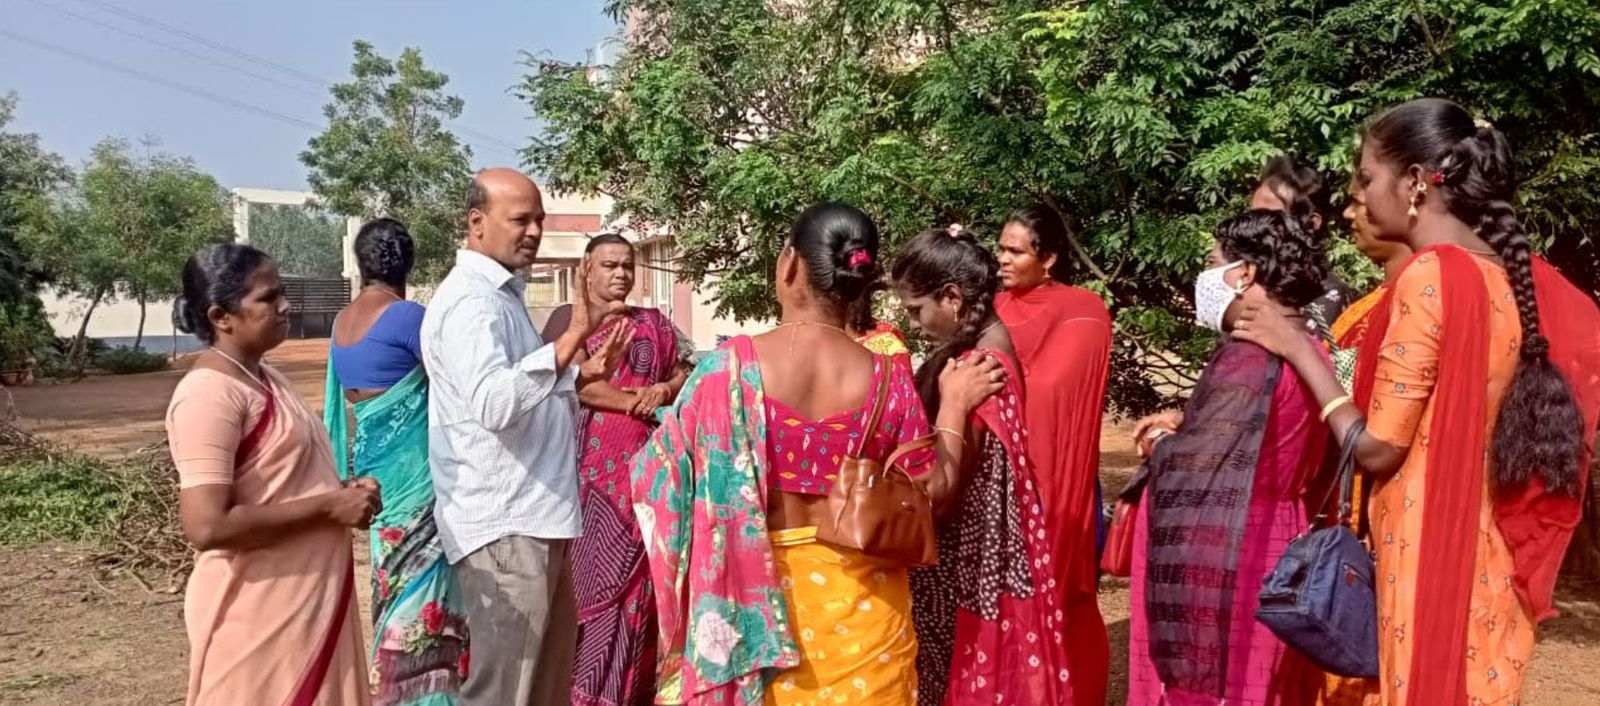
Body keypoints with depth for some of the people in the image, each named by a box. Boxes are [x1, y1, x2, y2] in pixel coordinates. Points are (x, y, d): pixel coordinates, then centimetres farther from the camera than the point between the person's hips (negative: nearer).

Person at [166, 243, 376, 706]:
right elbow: (207, 525, -27)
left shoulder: (265, 378, 10)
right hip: (259, 612, -9)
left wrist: (343, 494, 2)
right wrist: (329, 506, -20)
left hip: (306, 596, 9)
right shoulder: (210, 394, -19)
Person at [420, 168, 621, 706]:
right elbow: (493, 402, -33)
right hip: (503, 529, -10)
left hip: (533, 520, 10)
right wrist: (572, 337, -38)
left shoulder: (500, 294, 17)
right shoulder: (469, 301, -16)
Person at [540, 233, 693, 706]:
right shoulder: (568, 319, 3)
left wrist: (663, 391, -7)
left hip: (643, 465, 3)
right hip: (590, 466, -3)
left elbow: (684, 375, 14)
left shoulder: (653, 324, 15)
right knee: (590, 568, -1)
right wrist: (635, 402, -13)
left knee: (635, 571, 3)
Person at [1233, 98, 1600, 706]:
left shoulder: (1429, 277, -18)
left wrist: (1296, 348, -9)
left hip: (1424, 557, -8)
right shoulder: (1513, 275, 5)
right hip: (1483, 556, 8)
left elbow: (1376, 449, -18)